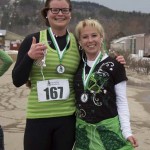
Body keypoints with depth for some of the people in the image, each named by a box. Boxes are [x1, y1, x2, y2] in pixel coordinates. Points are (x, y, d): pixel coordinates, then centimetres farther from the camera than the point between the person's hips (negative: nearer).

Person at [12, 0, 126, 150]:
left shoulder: (78, 43, 3)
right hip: (38, 118, -2)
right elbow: (17, 81, -4)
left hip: (68, 117, 2)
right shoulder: (32, 40, -4)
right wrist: (30, 56, -19)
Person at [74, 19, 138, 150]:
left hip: (108, 128, -3)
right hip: (83, 128, 3)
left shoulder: (114, 66, -6)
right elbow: (75, 97, 12)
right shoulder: (77, 66, 5)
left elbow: (121, 101, -4)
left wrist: (127, 131, -10)